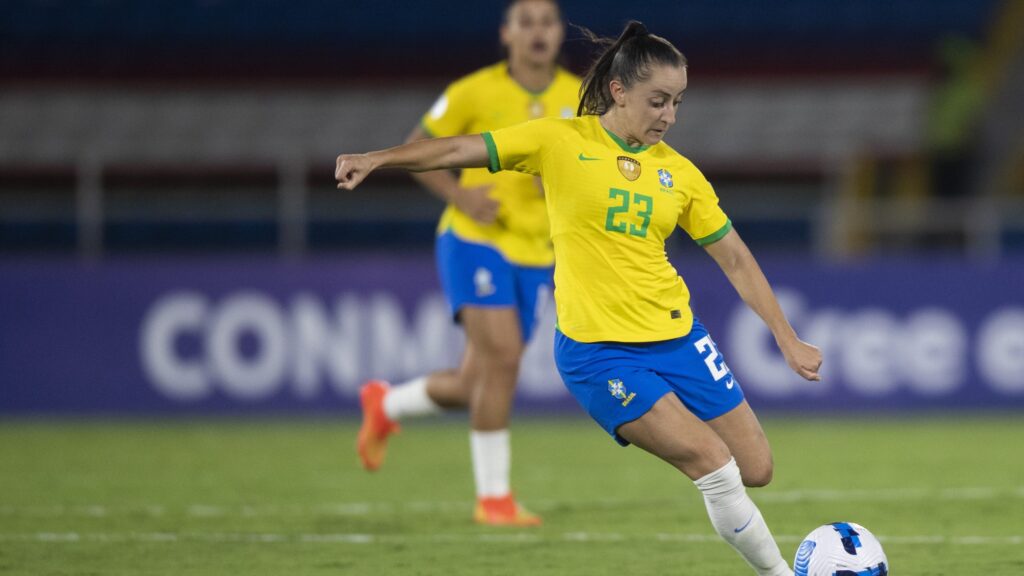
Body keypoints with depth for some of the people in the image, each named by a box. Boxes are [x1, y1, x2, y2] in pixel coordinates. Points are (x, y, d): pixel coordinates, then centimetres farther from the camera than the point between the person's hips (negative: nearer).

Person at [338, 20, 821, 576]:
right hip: (599, 351, -5)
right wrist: (376, 158, -25)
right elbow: (460, 150, -11)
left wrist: (789, 341, 7)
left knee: (755, 470, 2)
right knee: (716, 468, -14)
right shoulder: (561, 142, -5)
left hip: (677, 337, 5)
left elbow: (735, 259, 10)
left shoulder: (679, 172, 6)